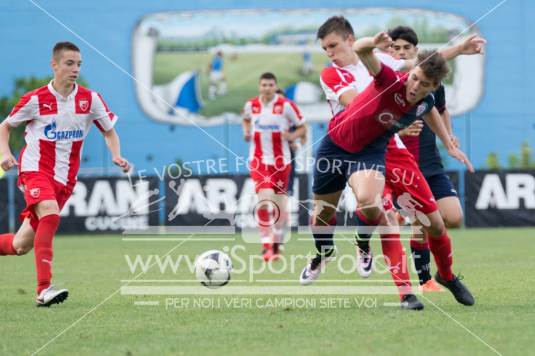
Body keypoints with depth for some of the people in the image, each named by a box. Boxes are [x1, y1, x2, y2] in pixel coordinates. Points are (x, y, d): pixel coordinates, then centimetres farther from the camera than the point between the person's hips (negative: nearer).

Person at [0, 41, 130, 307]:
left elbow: (109, 132, 12)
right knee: (51, 214, -33)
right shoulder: (36, 100, -6)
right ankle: (44, 289, -34)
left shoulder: (90, 99, 0)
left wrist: (117, 156, -7)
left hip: (65, 178, 4)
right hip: (36, 169, -4)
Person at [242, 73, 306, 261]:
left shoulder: (286, 105, -6)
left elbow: (302, 128, 2)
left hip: (281, 160, 0)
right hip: (259, 160, 0)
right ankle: (266, 244, -13)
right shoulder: (251, 105, 2)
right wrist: (246, 131, 5)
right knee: (265, 199, -19)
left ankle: (277, 243, 28)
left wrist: (292, 136, -17)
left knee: (280, 205, 7)